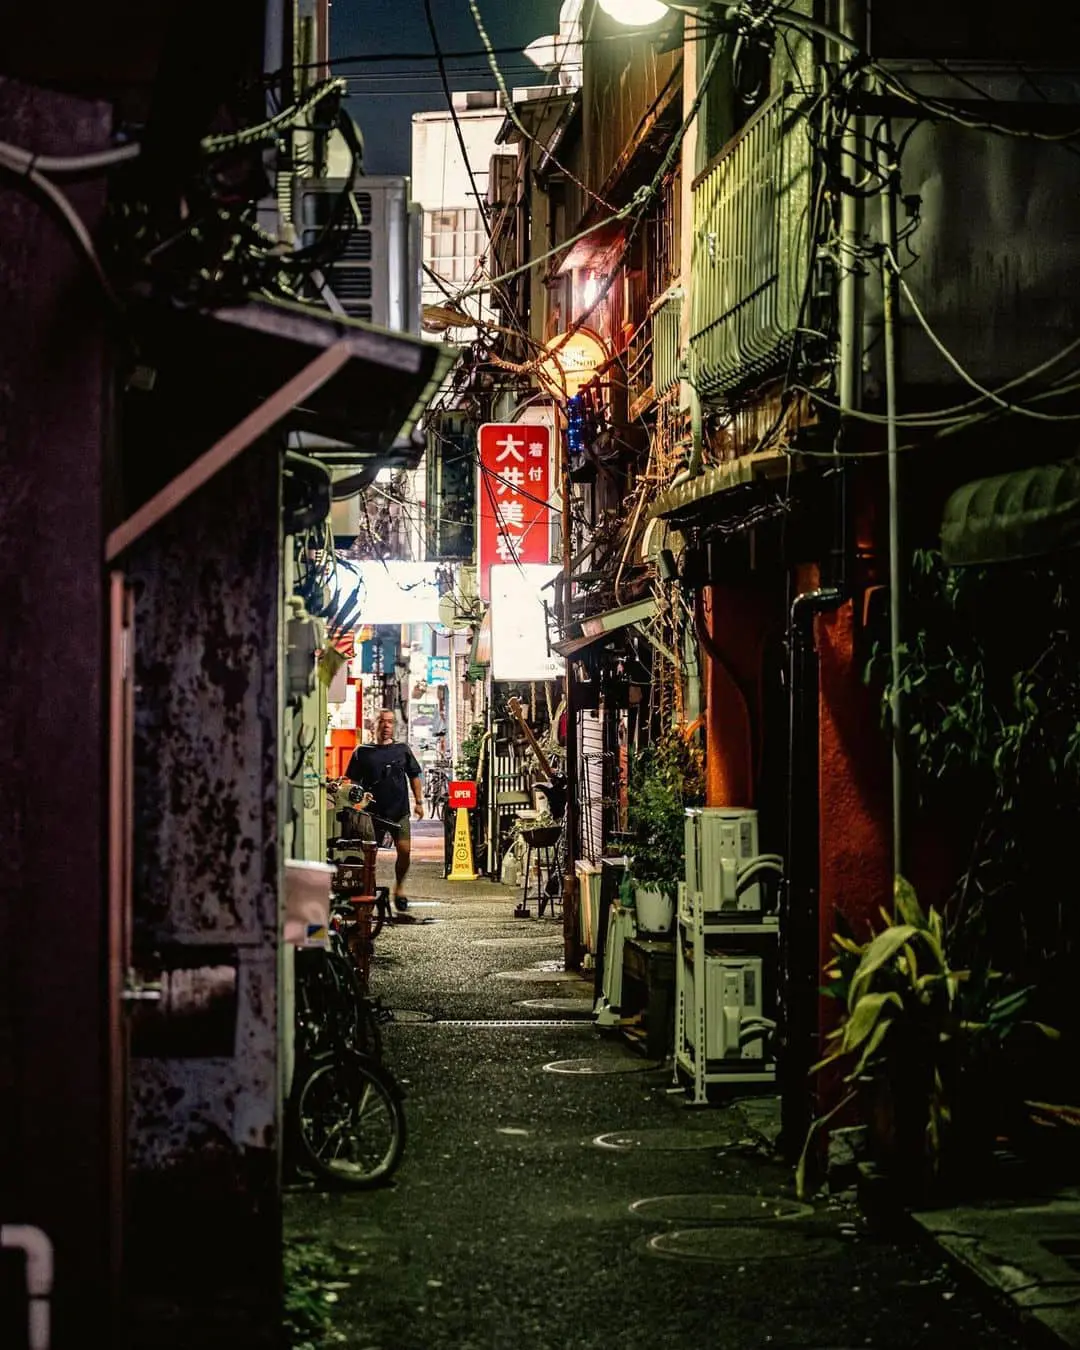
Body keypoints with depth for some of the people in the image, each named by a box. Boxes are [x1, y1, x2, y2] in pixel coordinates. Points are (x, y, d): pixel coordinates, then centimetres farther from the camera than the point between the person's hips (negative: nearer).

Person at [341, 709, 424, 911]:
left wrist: (418, 802, 10)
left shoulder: (402, 749, 11)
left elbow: (414, 776, 16)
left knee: (404, 849, -10)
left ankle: (399, 886, 12)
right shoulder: (362, 752, 6)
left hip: (399, 811, 1)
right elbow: (352, 780, 7)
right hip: (372, 811, -1)